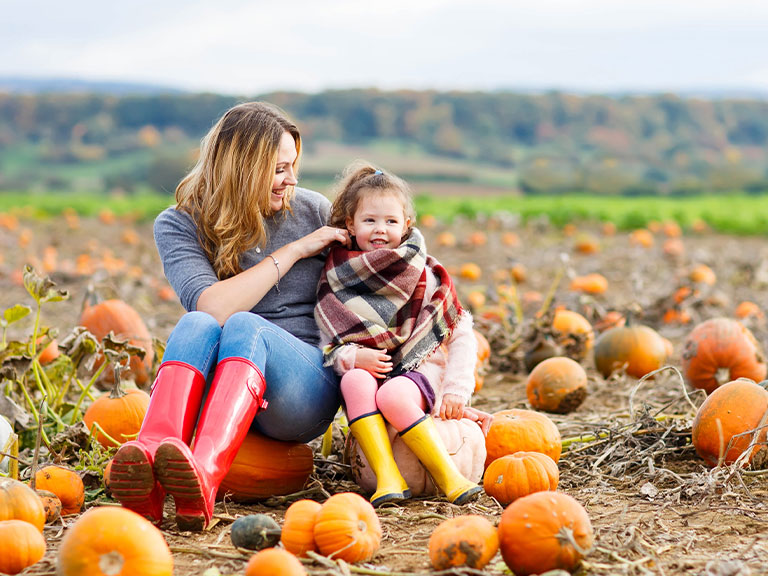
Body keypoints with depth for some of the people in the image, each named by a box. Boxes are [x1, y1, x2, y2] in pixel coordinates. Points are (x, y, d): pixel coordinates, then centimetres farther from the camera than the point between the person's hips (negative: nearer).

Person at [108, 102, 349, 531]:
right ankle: (151, 461, -58)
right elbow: (211, 306, -16)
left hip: (306, 388, 0)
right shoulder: (179, 225, 2)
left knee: (244, 326, -32)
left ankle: (202, 479, -59)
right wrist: (293, 251, -11)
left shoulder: (314, 211, 8)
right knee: (198, 325, -32)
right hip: (217, 391, 0)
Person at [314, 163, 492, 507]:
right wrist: (353, 356, -15)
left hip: (421, 370, -2)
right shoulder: (337, 279, 8)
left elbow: (462, 337, 2)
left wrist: (455, 391, -8)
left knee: (392, 395, -36)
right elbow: (327, 345, 7)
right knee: (354, 381, -34)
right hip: (367, 370, 2)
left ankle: (449, 476, -30)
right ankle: (387, 478, -40)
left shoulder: (425, 277, 2)